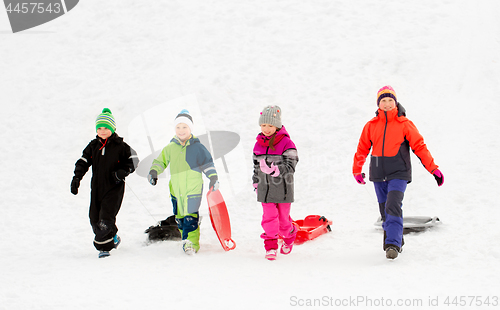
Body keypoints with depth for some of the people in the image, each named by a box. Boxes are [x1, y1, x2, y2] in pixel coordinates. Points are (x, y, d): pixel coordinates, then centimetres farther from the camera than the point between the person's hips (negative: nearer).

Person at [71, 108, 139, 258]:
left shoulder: (120, 146, -3)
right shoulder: (93, 146, 9)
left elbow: (133, 159, 1)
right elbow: (83, 161, 12)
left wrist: (122, 172, -12)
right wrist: (77, 178, 0)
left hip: (114, 187, -5)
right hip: (97, 187, 5)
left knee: (107, 216, -15)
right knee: (95, 218, 5)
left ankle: (103, 245, -7)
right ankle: (113, 239, 22)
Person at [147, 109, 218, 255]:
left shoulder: (197, 147, -1)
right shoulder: (170, 148, 8)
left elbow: (208, 163, 5)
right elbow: (161, 161, 17)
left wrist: (213, 179, 0)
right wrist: (153, 171, 0)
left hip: (193, 187, -4)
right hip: (176, 188, 4)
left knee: (190, 215, -14)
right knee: (179, 217, 10)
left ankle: (191, 242, -10)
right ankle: (186, 239, 25)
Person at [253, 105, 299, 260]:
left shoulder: (286, 143, -10)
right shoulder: (258, 144, 7)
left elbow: (290, 166, -17)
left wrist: (274, 169, -29)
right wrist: (256, 183, 19)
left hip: (283, 188, -3)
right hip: (265, 188, 3)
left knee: (283, 217, 8)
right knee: (269, 217, -1)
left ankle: (289, 237, 35)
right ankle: (270, 246, 7)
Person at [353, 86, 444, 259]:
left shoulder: (404, 124, -1)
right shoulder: (371, 125, 7)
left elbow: (419, 146, -1)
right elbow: (362, 149, 17)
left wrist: (433, 169, -6)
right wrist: (357, 171, 22)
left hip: (398, 174, -4)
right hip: (378, 175, 4)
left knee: (393, 207, -19)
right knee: (385, 212, 10)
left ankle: (393, 245, -21)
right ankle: (396, 239, 29)